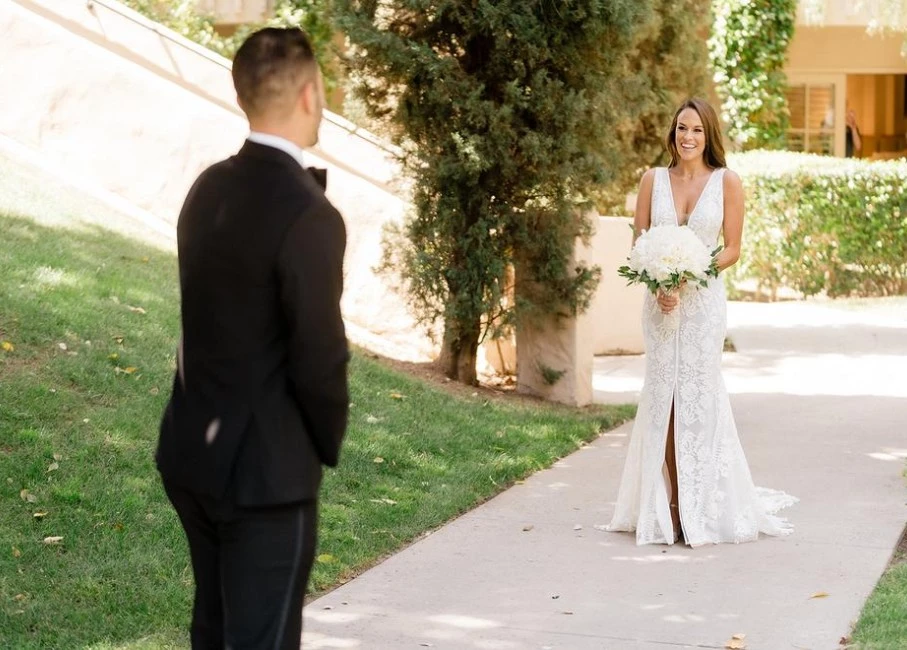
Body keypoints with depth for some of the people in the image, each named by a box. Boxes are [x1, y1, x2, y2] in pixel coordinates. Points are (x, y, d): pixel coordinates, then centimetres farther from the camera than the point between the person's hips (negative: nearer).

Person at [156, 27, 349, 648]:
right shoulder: (307, 213, -20)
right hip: (266, 469, -8)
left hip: (193, 453, 8)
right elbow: (319, 356, -18)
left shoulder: (209, 188, 5)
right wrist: (329, 443, 1)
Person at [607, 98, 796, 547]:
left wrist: (688, 276, -14)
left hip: (704, 299, -2)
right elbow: (638, 244, 6)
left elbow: (732, 249, -1)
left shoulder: (726, 182, 0)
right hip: (660, 302, 2)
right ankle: (668, 509, 5)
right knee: (663, 395, 1)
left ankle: (704, 509, 6)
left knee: (699, 393, -2)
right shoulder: (653, 180, 6)